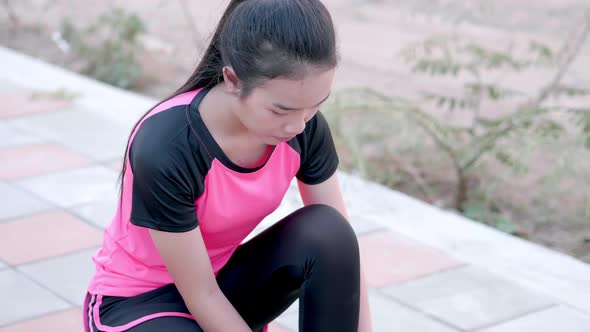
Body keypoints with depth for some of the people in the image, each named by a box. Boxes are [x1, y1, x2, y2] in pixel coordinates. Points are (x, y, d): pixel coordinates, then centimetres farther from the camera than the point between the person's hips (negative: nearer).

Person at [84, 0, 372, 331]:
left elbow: (341, 247, -10)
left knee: (327, 231, -23)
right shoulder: (165, 149, -34)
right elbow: (201, 297, -26)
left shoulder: (304, 128, -18)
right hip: (138, 301, -5)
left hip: (221, 279, 5)